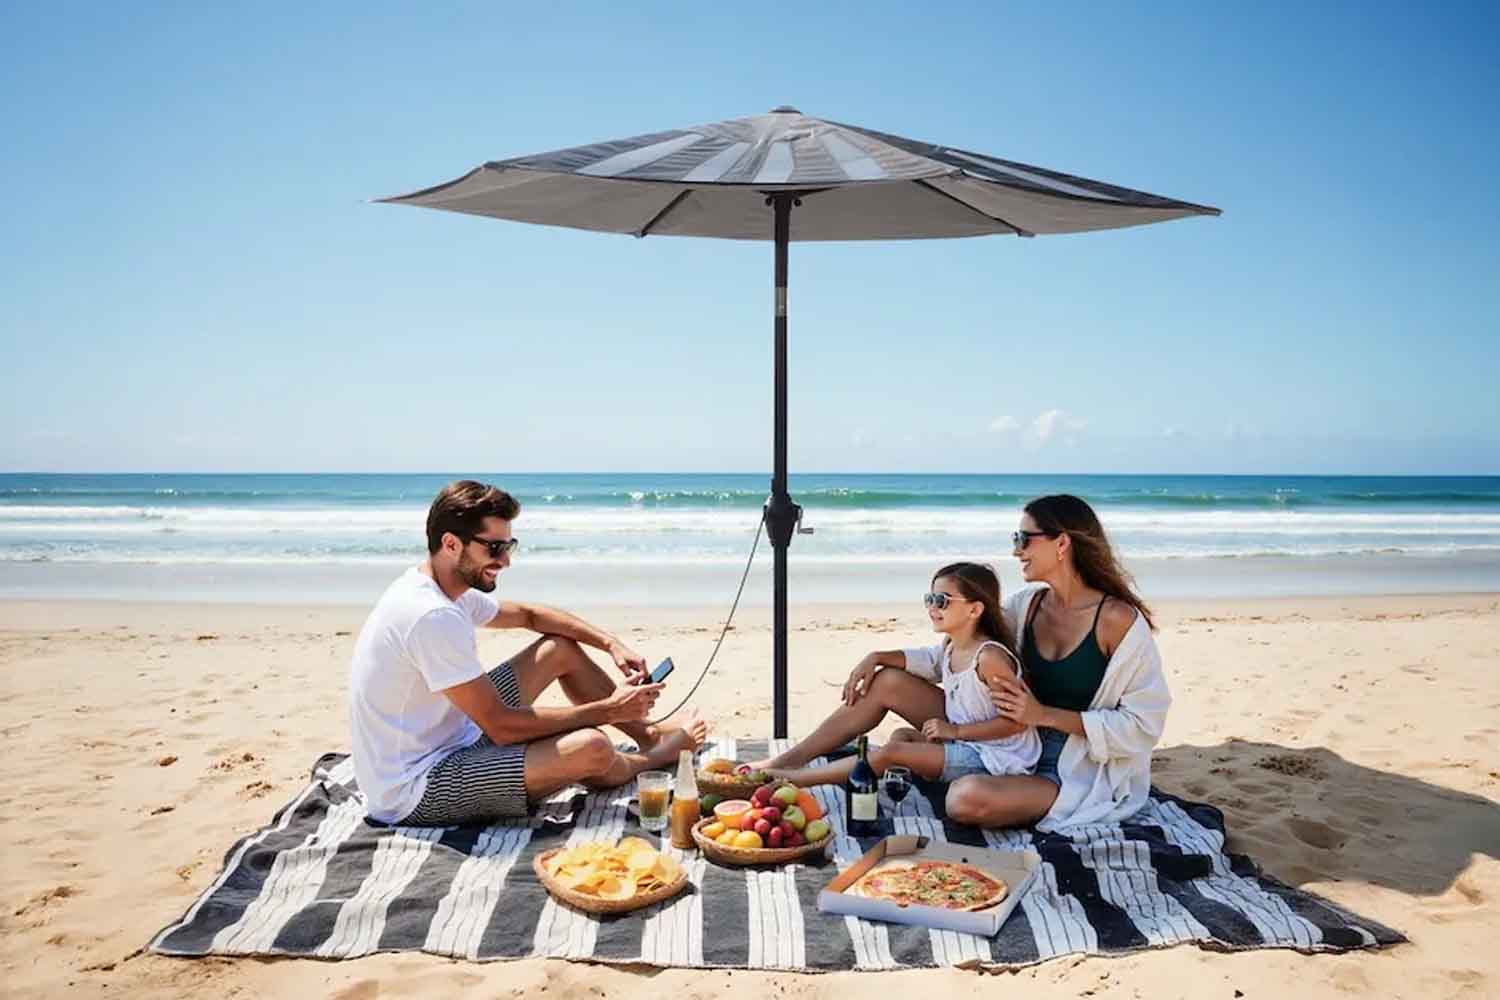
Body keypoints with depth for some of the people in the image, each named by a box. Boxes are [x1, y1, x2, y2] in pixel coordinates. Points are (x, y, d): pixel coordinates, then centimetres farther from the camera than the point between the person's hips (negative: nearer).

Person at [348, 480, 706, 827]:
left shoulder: (442, 589, 3)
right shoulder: (433, 616, -28)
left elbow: (528, 614, 18)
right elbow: (503, 727, -25)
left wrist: (611, 644, 4)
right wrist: (609, 710, -17)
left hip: (445, 743, 10)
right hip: (415, 793, -10)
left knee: (562, 648, 9)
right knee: (592, 748, -22)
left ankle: (648, 734, 23)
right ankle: (649, 758, 14)